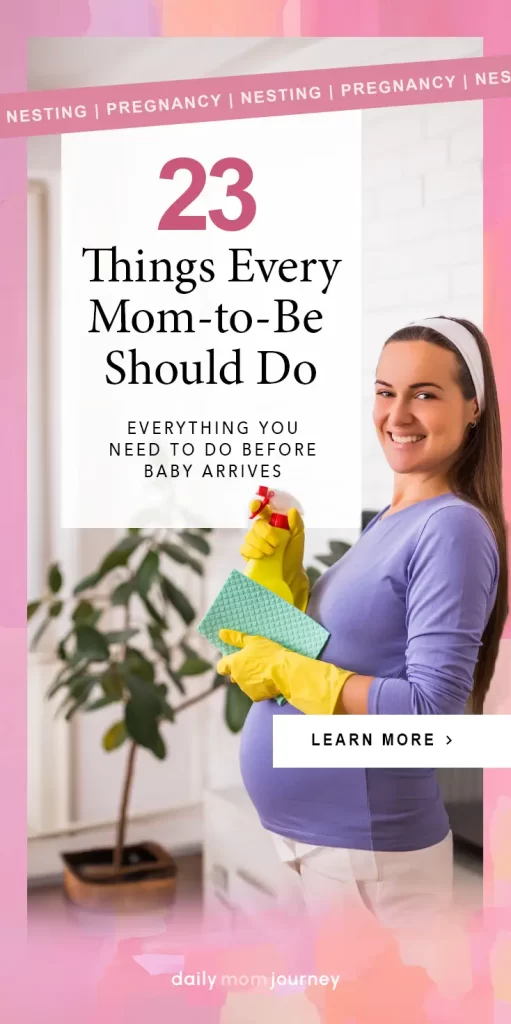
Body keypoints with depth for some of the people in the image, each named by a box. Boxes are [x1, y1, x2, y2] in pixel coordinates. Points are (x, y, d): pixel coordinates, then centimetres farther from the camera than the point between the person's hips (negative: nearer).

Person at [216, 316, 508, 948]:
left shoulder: (453, 528, -18)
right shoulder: (387, 521, 9)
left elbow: (431, 710, -24)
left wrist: (284, 673, -19)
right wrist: (281, 573, -3)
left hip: (366, 853, -8)